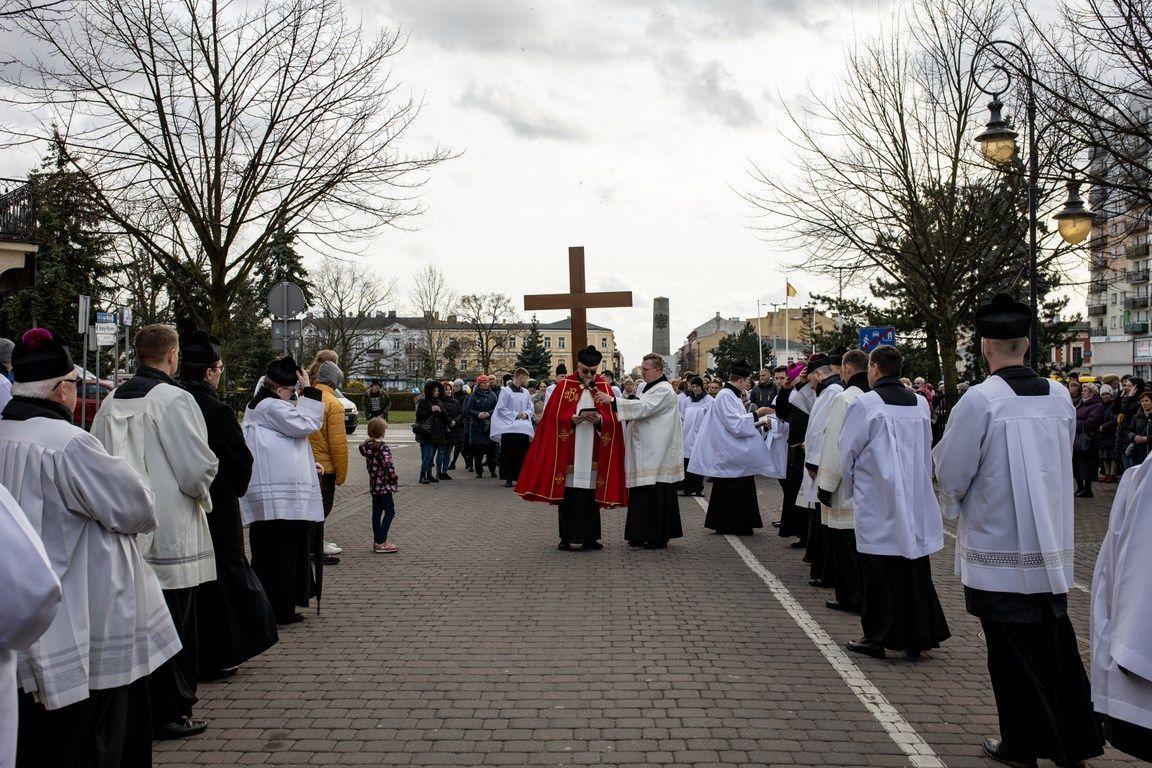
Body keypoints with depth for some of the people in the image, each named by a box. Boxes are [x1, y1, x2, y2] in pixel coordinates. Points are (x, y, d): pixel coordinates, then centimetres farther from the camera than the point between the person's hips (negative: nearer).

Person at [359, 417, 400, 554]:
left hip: (374, 484, 8)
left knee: (377, 512, 14)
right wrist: (395, 479, -10)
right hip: (384, 485, -8)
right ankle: (381, 542, -4)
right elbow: (389, 465, -22)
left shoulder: (366, 446, 3)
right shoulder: (383, 447, -19)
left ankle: (377, 541, 21)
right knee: (390, 512, -2)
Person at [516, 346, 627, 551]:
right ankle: (567, 537, 7)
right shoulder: (564, 385, 3)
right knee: (568, 493, -1)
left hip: (593, 453, 1)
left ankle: (588, 537, 9)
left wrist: (599, 419, -15)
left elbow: (613, 419, 4)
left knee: (590, 493, 2)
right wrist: (573, 419, -19)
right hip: (567, 451, -1)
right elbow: (554, 416, -2)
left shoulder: (604, 387, 8)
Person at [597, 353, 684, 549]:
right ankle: (643, 534, 17)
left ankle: (658, 537, 1)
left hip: (657, 455, -10)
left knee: (656, 495, -6)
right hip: (645, 453, 10)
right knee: (642, 494, 11)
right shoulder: (650, 388, 18)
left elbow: (644, 408, -26)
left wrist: (613, 400, -28)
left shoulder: (664, 391, -12)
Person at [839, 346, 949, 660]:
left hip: (877, 506, -5)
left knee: (878, 574, 4)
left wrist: (850, 489, 11)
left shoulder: (864, 404, -13)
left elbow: (847, 453, -5)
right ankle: (918, 636, 18)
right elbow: (927, 454, 11)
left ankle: (876, 638, 11)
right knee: (914, 571, 11)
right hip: (917, 502, 5)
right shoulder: (919, 404, 3)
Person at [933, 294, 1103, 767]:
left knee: (1012, 649, 7)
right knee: (1056, 640, 17)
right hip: (1053, 546, 5)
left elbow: (950, 472, -11)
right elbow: (1061, 460, 13)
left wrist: (955, 507, 9)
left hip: (998, 547, -5)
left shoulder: (980, 400, -17)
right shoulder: (1060, 396, 1)